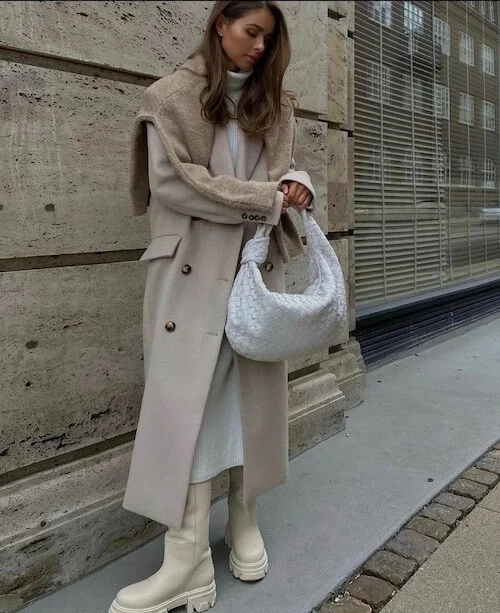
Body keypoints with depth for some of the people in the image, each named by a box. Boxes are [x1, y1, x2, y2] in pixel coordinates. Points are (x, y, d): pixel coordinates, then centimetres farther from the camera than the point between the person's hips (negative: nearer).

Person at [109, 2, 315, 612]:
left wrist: (296, 183, -3)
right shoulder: (174, 96, 4)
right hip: (195, 267, -4)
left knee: (253, 394, 6)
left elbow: (285, 169, 23)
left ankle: (245, 521, 21)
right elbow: (170, 181, -9)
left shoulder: (273, 104, 19)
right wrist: (265, 198, -10)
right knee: (190, 400, -7)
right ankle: (188, 560, -1)